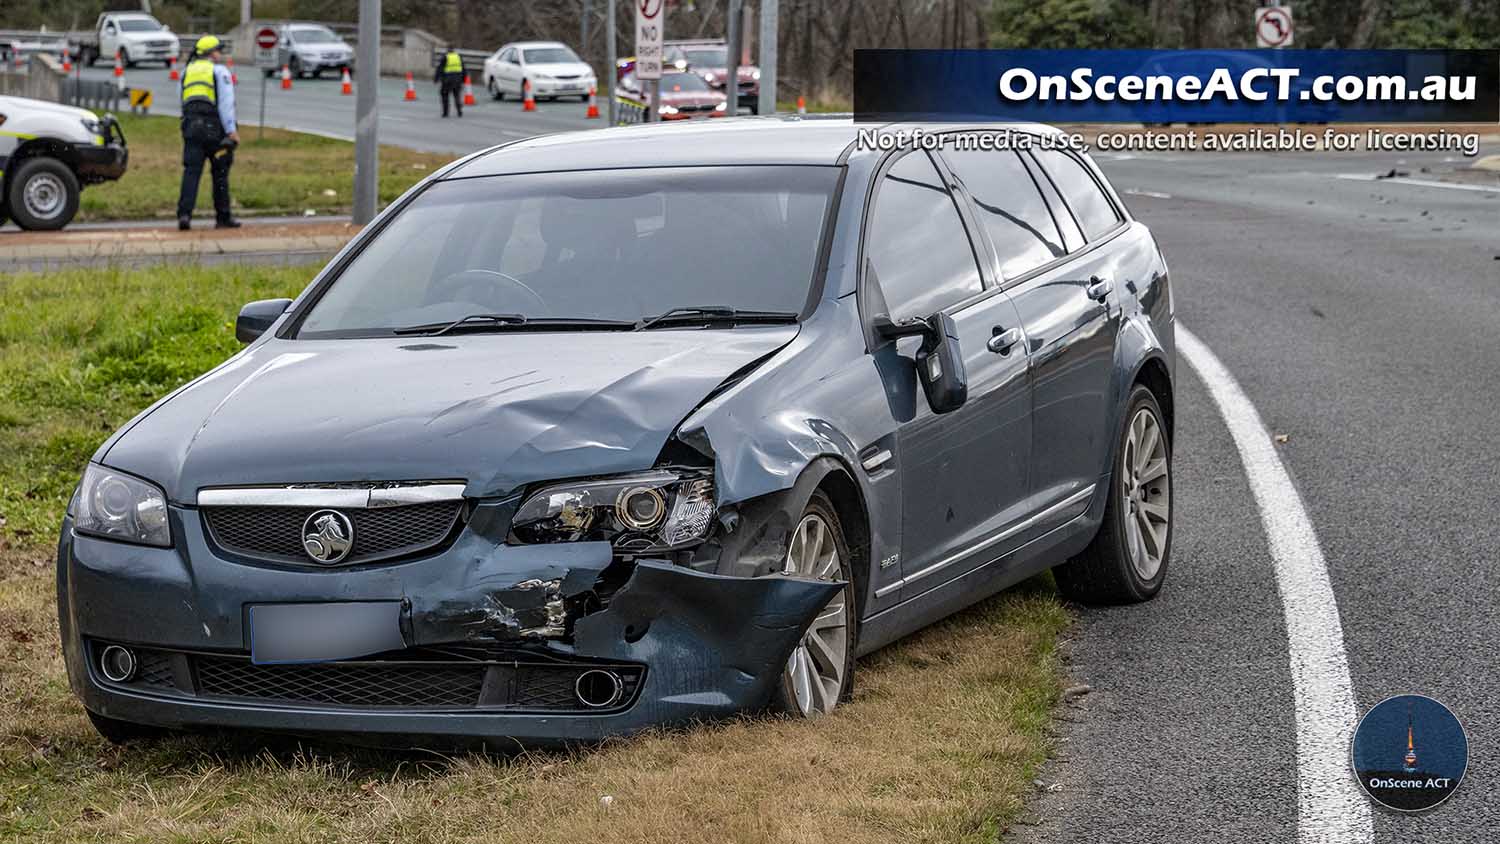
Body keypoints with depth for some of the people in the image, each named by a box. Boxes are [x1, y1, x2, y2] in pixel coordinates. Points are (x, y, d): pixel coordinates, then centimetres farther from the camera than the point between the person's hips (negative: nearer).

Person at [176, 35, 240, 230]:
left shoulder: (187, 71, 17)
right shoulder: (219, 71, -1)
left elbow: (183, 101, 19)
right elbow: (226, 103, -10)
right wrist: (231, 130, -13)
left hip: (191, 124, 4)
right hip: (214, 125, -4)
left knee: (191, 171, -2)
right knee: (220, 173, 7)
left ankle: (184, 214, -18)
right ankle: (223, 217, 13)